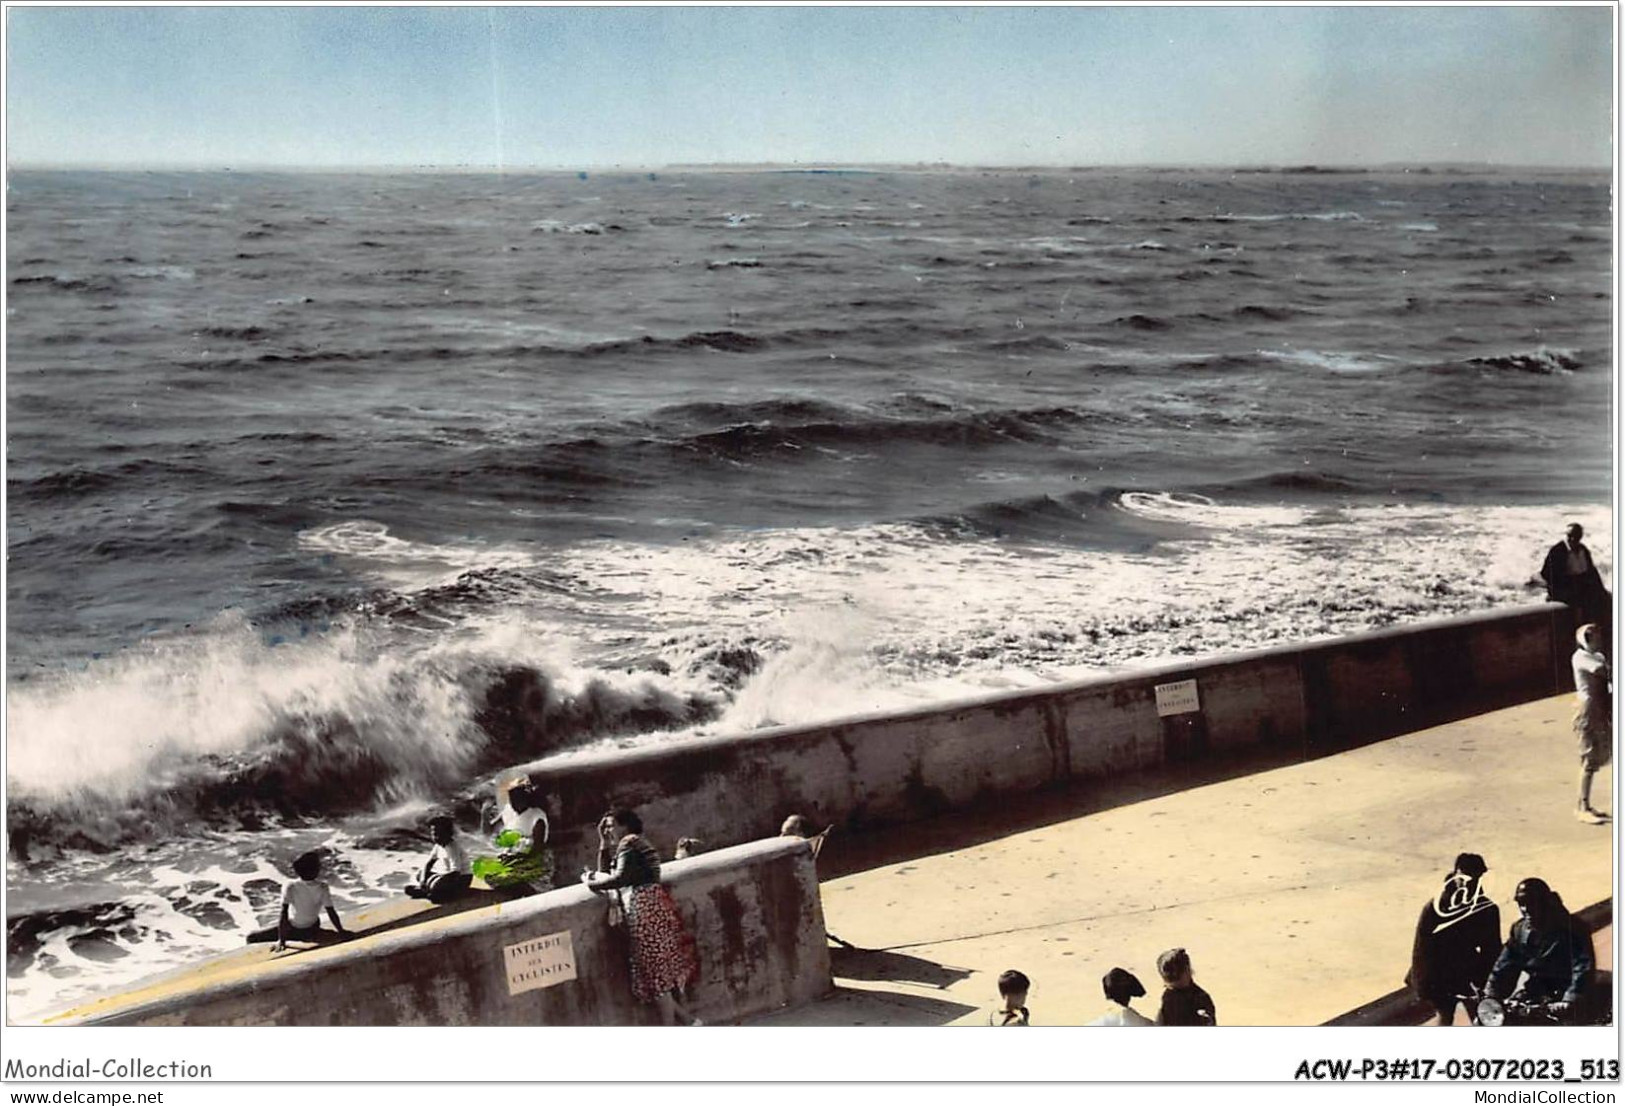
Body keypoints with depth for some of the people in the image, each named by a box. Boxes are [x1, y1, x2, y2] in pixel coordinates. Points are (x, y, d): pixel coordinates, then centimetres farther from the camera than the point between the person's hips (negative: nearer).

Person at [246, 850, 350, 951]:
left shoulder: (290, 888, -17)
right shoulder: (322, 888, -14)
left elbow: (284, 913, -20)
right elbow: (331, 912, -11)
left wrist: (281, 940, -18)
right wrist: (341, 931, 0)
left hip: (292, 930, -1)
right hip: (311, 932, 1)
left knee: (252, 937, 5)